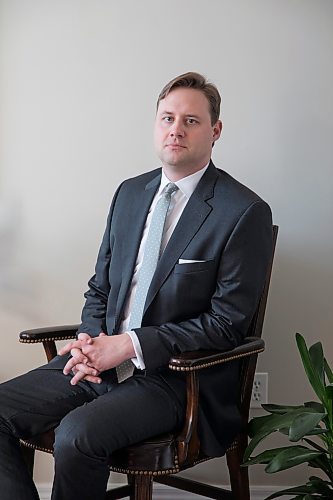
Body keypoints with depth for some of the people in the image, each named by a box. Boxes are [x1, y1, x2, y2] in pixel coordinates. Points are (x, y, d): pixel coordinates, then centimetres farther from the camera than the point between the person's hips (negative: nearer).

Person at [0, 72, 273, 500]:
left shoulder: (246, 212, -9)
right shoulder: (130, 193, 12)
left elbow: (226, 323, -12)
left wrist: (130, 345, -17)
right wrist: (91, 340, -5)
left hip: (175, 377, -6)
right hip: (101, 361, 6)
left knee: (78, 433, -30)